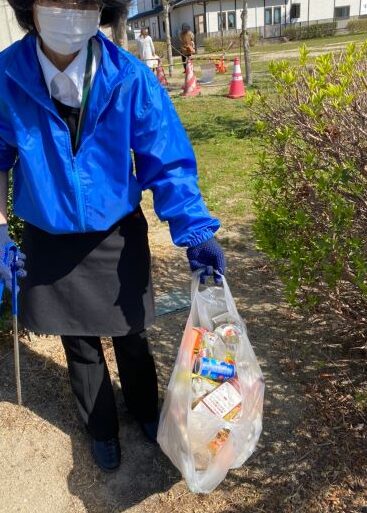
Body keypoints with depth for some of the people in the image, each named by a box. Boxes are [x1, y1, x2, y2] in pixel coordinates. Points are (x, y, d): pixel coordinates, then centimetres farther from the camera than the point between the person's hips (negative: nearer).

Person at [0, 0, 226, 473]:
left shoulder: (129, 78, -18)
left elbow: (167, 162, -15)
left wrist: (195, 230, -27)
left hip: (118, 238, 0)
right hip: (51, 243, 1)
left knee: (131, 337, 18)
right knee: (79, 345, 18)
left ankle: (145, 411, 51)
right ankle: (101, 429, 46)